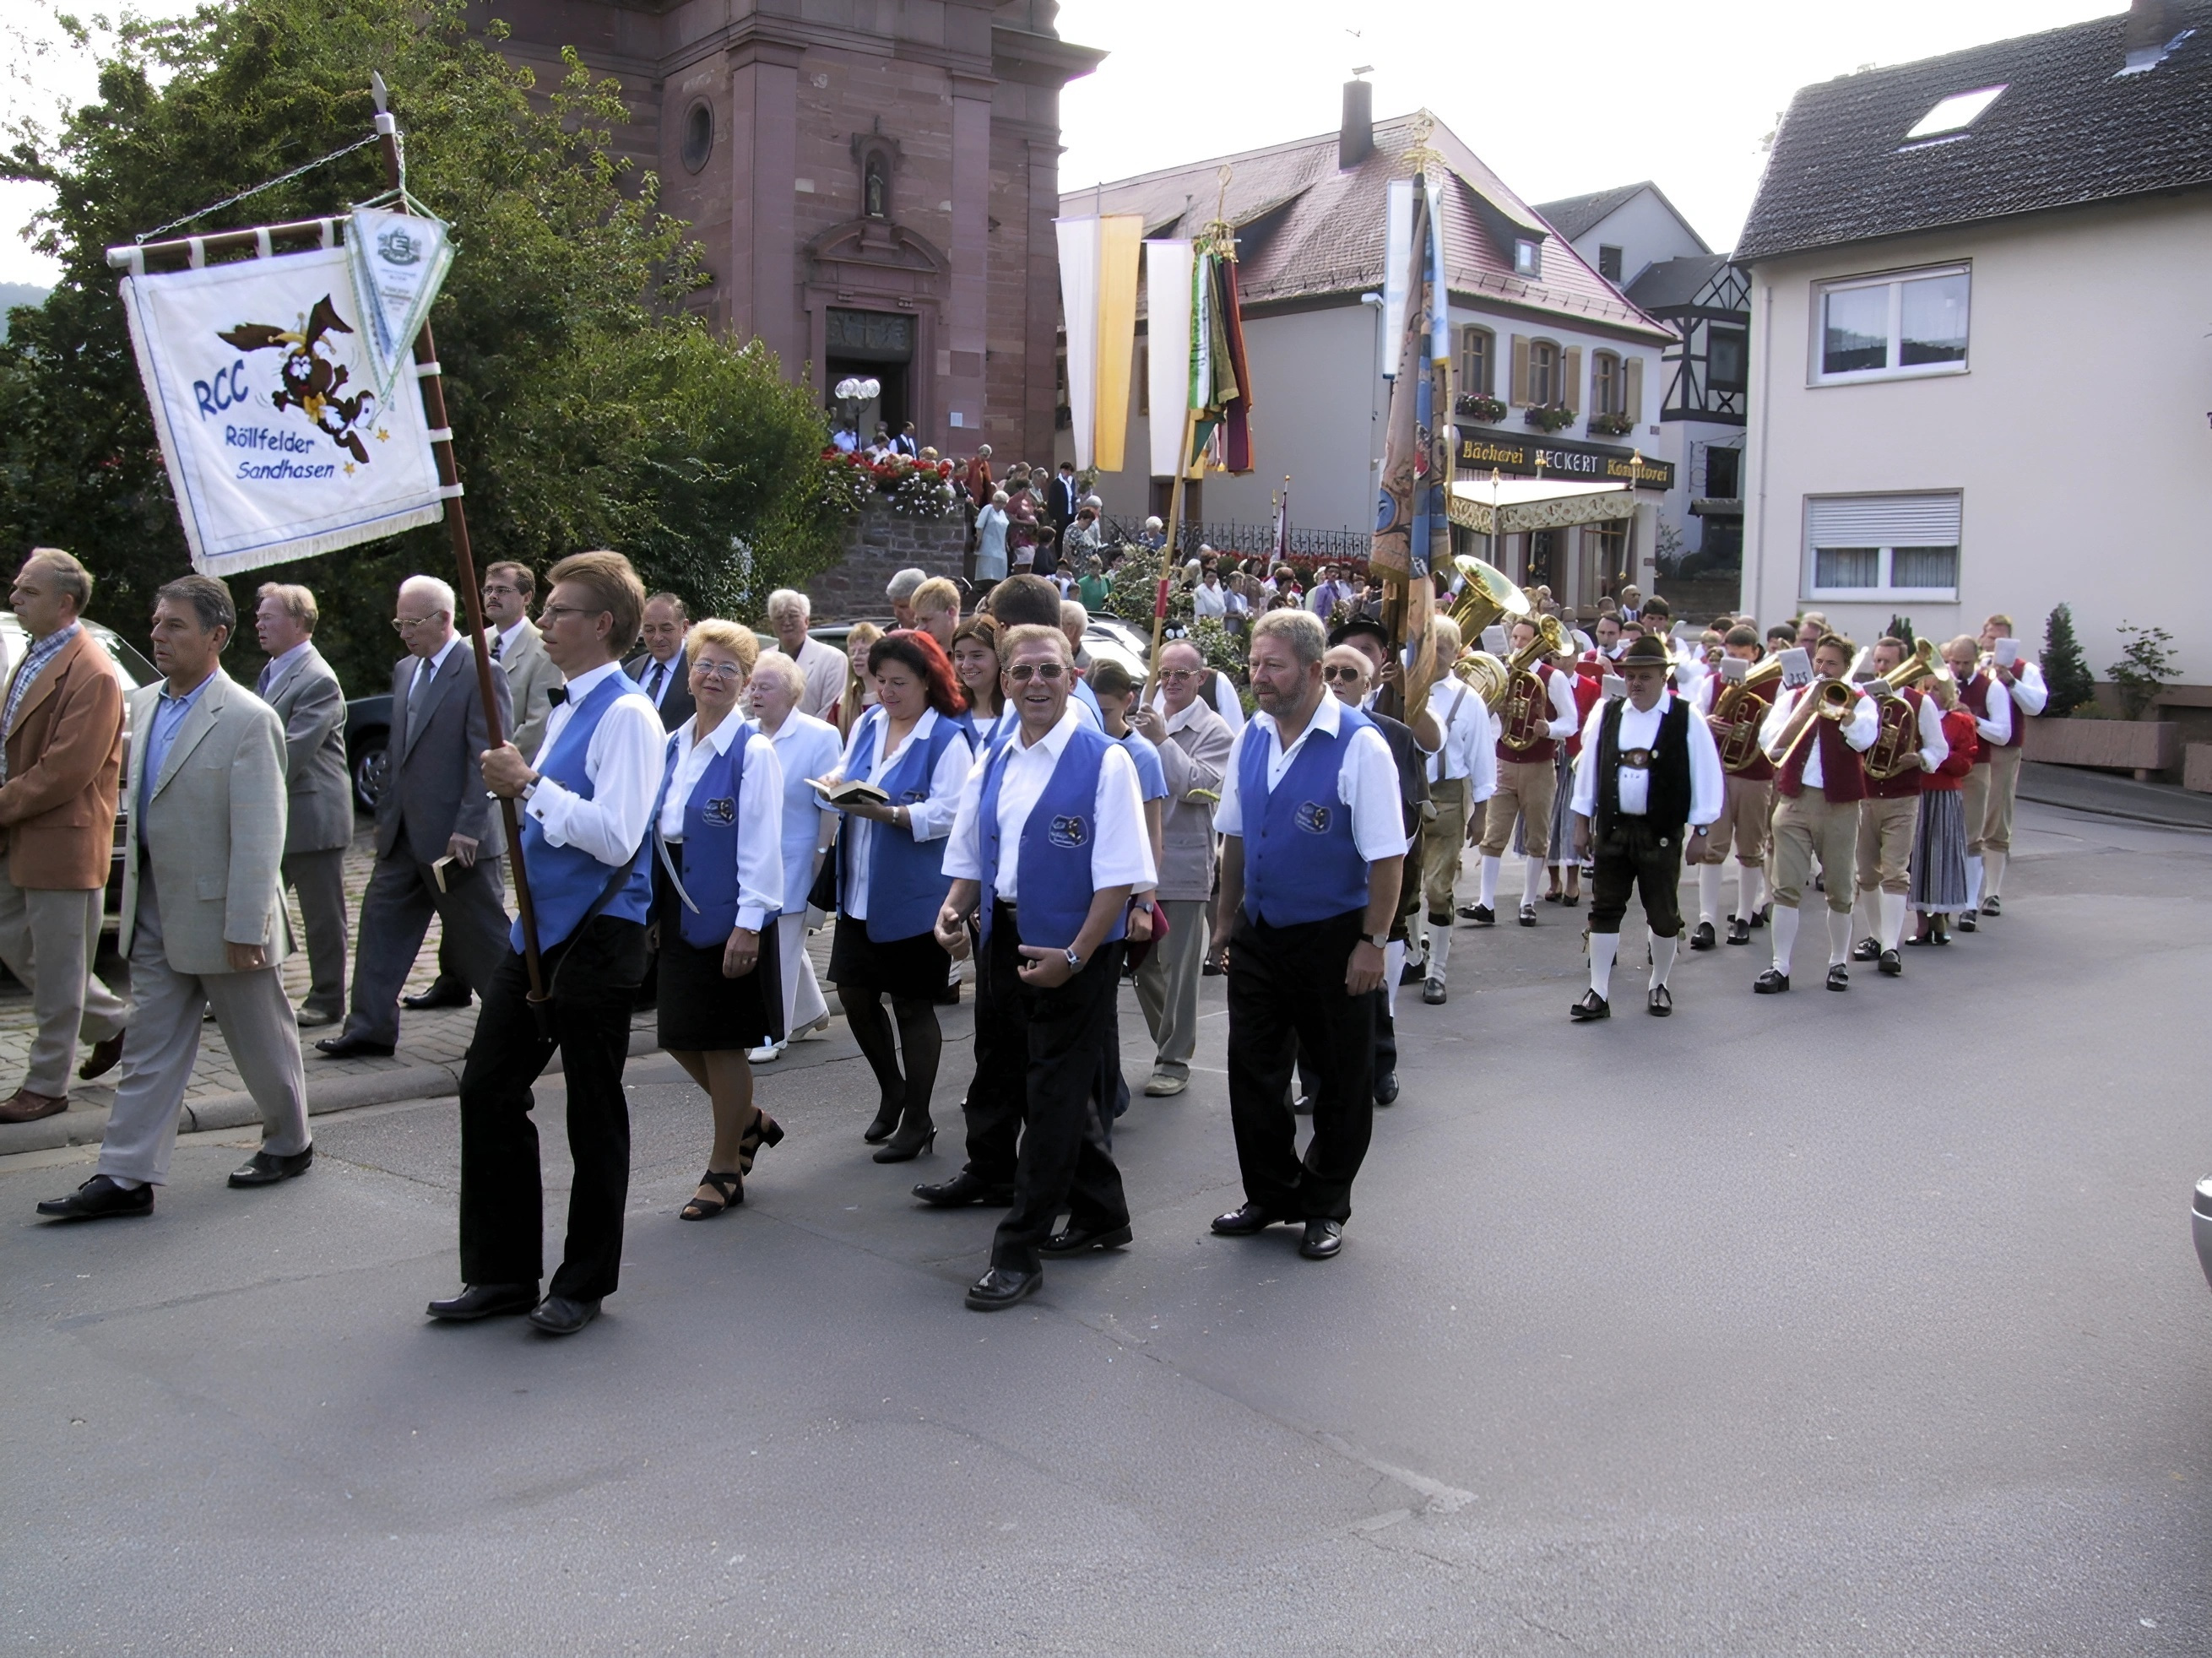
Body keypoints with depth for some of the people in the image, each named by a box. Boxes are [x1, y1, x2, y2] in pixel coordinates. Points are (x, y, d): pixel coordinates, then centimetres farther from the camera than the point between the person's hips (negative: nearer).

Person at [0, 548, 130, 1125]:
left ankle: (47, 1085, 13)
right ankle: (112, 1021, 32)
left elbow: (67, 770, -23)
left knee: (56, 967, 1)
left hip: (62, 841, -10)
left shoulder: (90, 674, -18)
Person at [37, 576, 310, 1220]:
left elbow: (259, 837, -19)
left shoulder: (248, 720, -17)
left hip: (221, 917, -7)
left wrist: (245, 927, -20)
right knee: (149, 1050, 8)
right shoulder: (143, 705, 7)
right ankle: (127, 1177, 12)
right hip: (156, 917, 7)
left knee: (261, 1042, 10)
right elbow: (139, 797, 17)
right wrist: (134, 894, 13)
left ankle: (289, 1144, 29)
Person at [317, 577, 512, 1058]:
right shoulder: (404, 671, 12)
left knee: (482, 936, 3)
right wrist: (387, 814, 15)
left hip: (458, 836, -8)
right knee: (381, 924, 8)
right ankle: (371, 1027, 17)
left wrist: (467, 828, -20)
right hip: (404, 834, 8)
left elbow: (486, 758, -17)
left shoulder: (480, 672, -13)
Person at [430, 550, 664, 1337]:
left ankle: (584, 1283, 21)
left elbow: (616, 836, -25)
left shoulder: (627, 715, -15)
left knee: (593, 1111, 5)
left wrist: (532, 786, -22)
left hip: (597, 939, -9)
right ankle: (501, 1273, 24)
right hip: (539, 927, 9)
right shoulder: (567, 706, 14)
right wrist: (519, 786, 8)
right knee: (488, 1090, 11)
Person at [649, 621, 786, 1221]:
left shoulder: (754, 751, -11)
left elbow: (761, 847, -14)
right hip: (677, 912, 7)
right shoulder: (672, 746, 9)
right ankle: (750, 1121, 35)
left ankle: (725, 1169, 18)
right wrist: (652, 909, 10)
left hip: (728, 916, -7)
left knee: (721, 1042, 2)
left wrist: (747, 926, -19)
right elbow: (656, 831, 13)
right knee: (680, 1037, 12)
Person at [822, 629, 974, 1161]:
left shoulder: (948, 738, -12)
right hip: (859, 890, 6)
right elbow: (846, 769, 18)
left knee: (912, 1003, 4)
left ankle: (917, 1120, 19)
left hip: (913, 896, -6)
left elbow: (949, 814, -20)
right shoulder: (867, 724, 7)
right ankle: (892, 1091, 33)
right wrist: (836, 780, -6)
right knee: (854, 993, 9)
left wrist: (886, 813, -30)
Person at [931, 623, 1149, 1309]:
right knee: (999, 1076, 19)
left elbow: (1119, 875, -16)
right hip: (1001, 938, 7)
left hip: (1073, 950, -6)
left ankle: (1019, 1250, 9)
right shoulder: (991, 765, 7)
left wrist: (1074, 956, -21)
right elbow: (972, 859, 14)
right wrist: (953, 910, -6)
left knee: (1056, 1096, 1)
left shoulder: (1104, 762, -12)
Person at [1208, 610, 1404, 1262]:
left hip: (1332, 939, -5)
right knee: (1253, 1068, 12)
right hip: (1258, 934, 6)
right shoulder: (1250, 737, 2)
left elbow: (1386, 856, -17)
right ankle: (1271, 1194, 30)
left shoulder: (1359, 745, -17)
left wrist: (1372, 942, -18)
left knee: (1340, 1079, 10)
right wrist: (1226, 913, 13)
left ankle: (1325, 1207, 27)